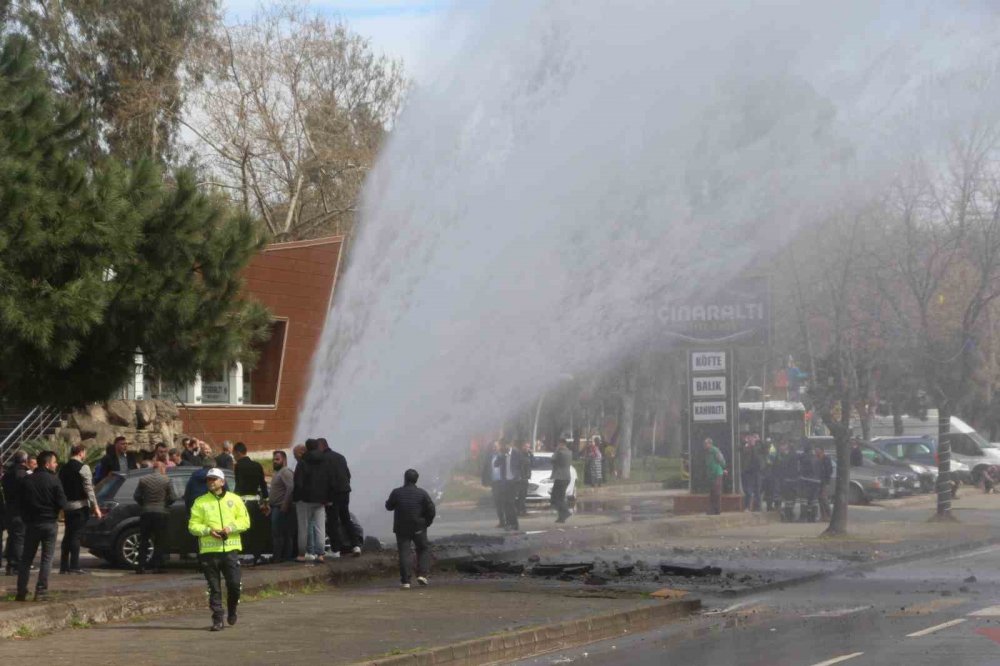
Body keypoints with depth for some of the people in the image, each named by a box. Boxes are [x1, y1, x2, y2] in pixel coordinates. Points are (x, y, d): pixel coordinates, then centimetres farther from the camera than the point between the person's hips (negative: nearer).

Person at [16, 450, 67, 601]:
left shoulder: (27, 481, 2)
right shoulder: (54, 480, -10)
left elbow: (21, 503, 6)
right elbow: (62, 503, -12)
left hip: (31, 523, 3)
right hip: (49, 523, -3)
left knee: (26, 558, 10)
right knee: (47, 558, 3)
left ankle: (21, 592, 7)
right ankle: (41, 592, -3)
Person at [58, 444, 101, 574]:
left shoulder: (63, 469, 10)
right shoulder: (83, 468, -11)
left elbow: (61, 488, 14)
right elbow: (89, 489, -14)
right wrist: (95, 506, -12)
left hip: (67, 506, 6)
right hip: (80, 505, -6)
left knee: (67, 535, 12)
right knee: (76, 535, -6)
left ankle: (64, 566, 12)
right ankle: (74, 566, -8)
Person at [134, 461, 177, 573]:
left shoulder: (143, 480, 2)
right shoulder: (166, 480, -5)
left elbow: (136, 496, 1)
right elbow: (172, 497, -7)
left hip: (146, 512, 2)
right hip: (161, 513, -2)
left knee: (144, 540, 10)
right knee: (160, 541, 5)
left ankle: (141, 566, 5)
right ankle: (157, 566, 2)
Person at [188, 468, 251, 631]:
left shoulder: (234, 499, 10)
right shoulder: (200, 502, 7)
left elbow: (245, 521, 7)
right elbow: (193, 525, 3)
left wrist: (231, 527, -11)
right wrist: (208, 530, -14)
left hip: (231, 548, 0)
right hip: (209, 550, 0)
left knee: (234, 584, -3)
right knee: (214, 587, 0)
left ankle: (232, 611, 23)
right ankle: (217, 619, 5)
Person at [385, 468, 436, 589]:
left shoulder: (396, 493, -8)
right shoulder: (422, 493, -6)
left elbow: (389, 507, 5)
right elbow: (431, 510, -6)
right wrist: (427, 522, 7)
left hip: (401, 529, 0)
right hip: (418, 528, 0)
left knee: (404, 552, 3)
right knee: (424, 549, 17)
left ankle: (405, 580, -3)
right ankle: (422, 574, 4)